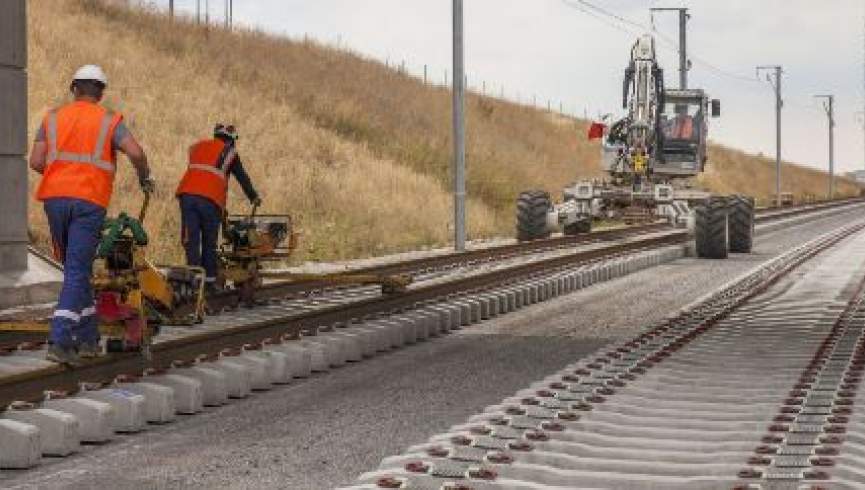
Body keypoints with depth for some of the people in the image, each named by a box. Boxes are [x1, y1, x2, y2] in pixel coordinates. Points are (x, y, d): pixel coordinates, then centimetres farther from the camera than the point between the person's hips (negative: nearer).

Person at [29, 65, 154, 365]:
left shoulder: (53, 118, 11)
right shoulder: (109, 120, 3)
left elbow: (36, 162, 4)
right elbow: (135, 153, -11)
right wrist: (144, 178, 8)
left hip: (55, 198, 3)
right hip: (89, 202, -3)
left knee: (77, 269, 16)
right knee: (77, 272, -4)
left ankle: (88, 339, 20)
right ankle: (59, 342, -16)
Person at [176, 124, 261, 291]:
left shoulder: (197, 146, 27)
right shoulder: (229, 152, 16)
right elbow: (242, 178, 21)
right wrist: (254, 198, 35)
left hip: (187, 194, 3)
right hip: (210, 200, -3)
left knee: (191, 240, 1)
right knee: (209, 242, 9)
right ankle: (209, 279, 8)